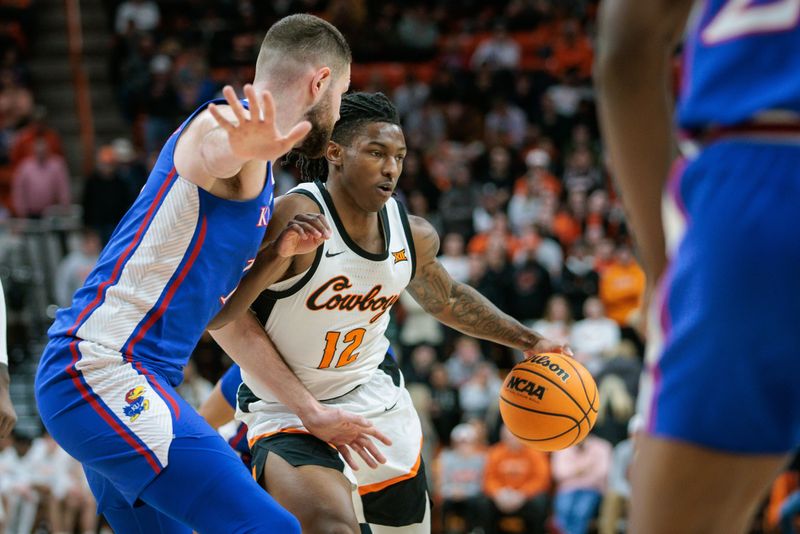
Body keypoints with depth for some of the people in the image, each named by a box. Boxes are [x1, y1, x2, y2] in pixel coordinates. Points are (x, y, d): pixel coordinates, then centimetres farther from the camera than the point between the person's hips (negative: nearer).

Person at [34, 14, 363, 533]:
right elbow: (209, 155, -36)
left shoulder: (258, 179, 23)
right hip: (101, 369, -11)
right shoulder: (234, 124, -9)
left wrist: (311, 413, 34)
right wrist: (240, 147, -61)